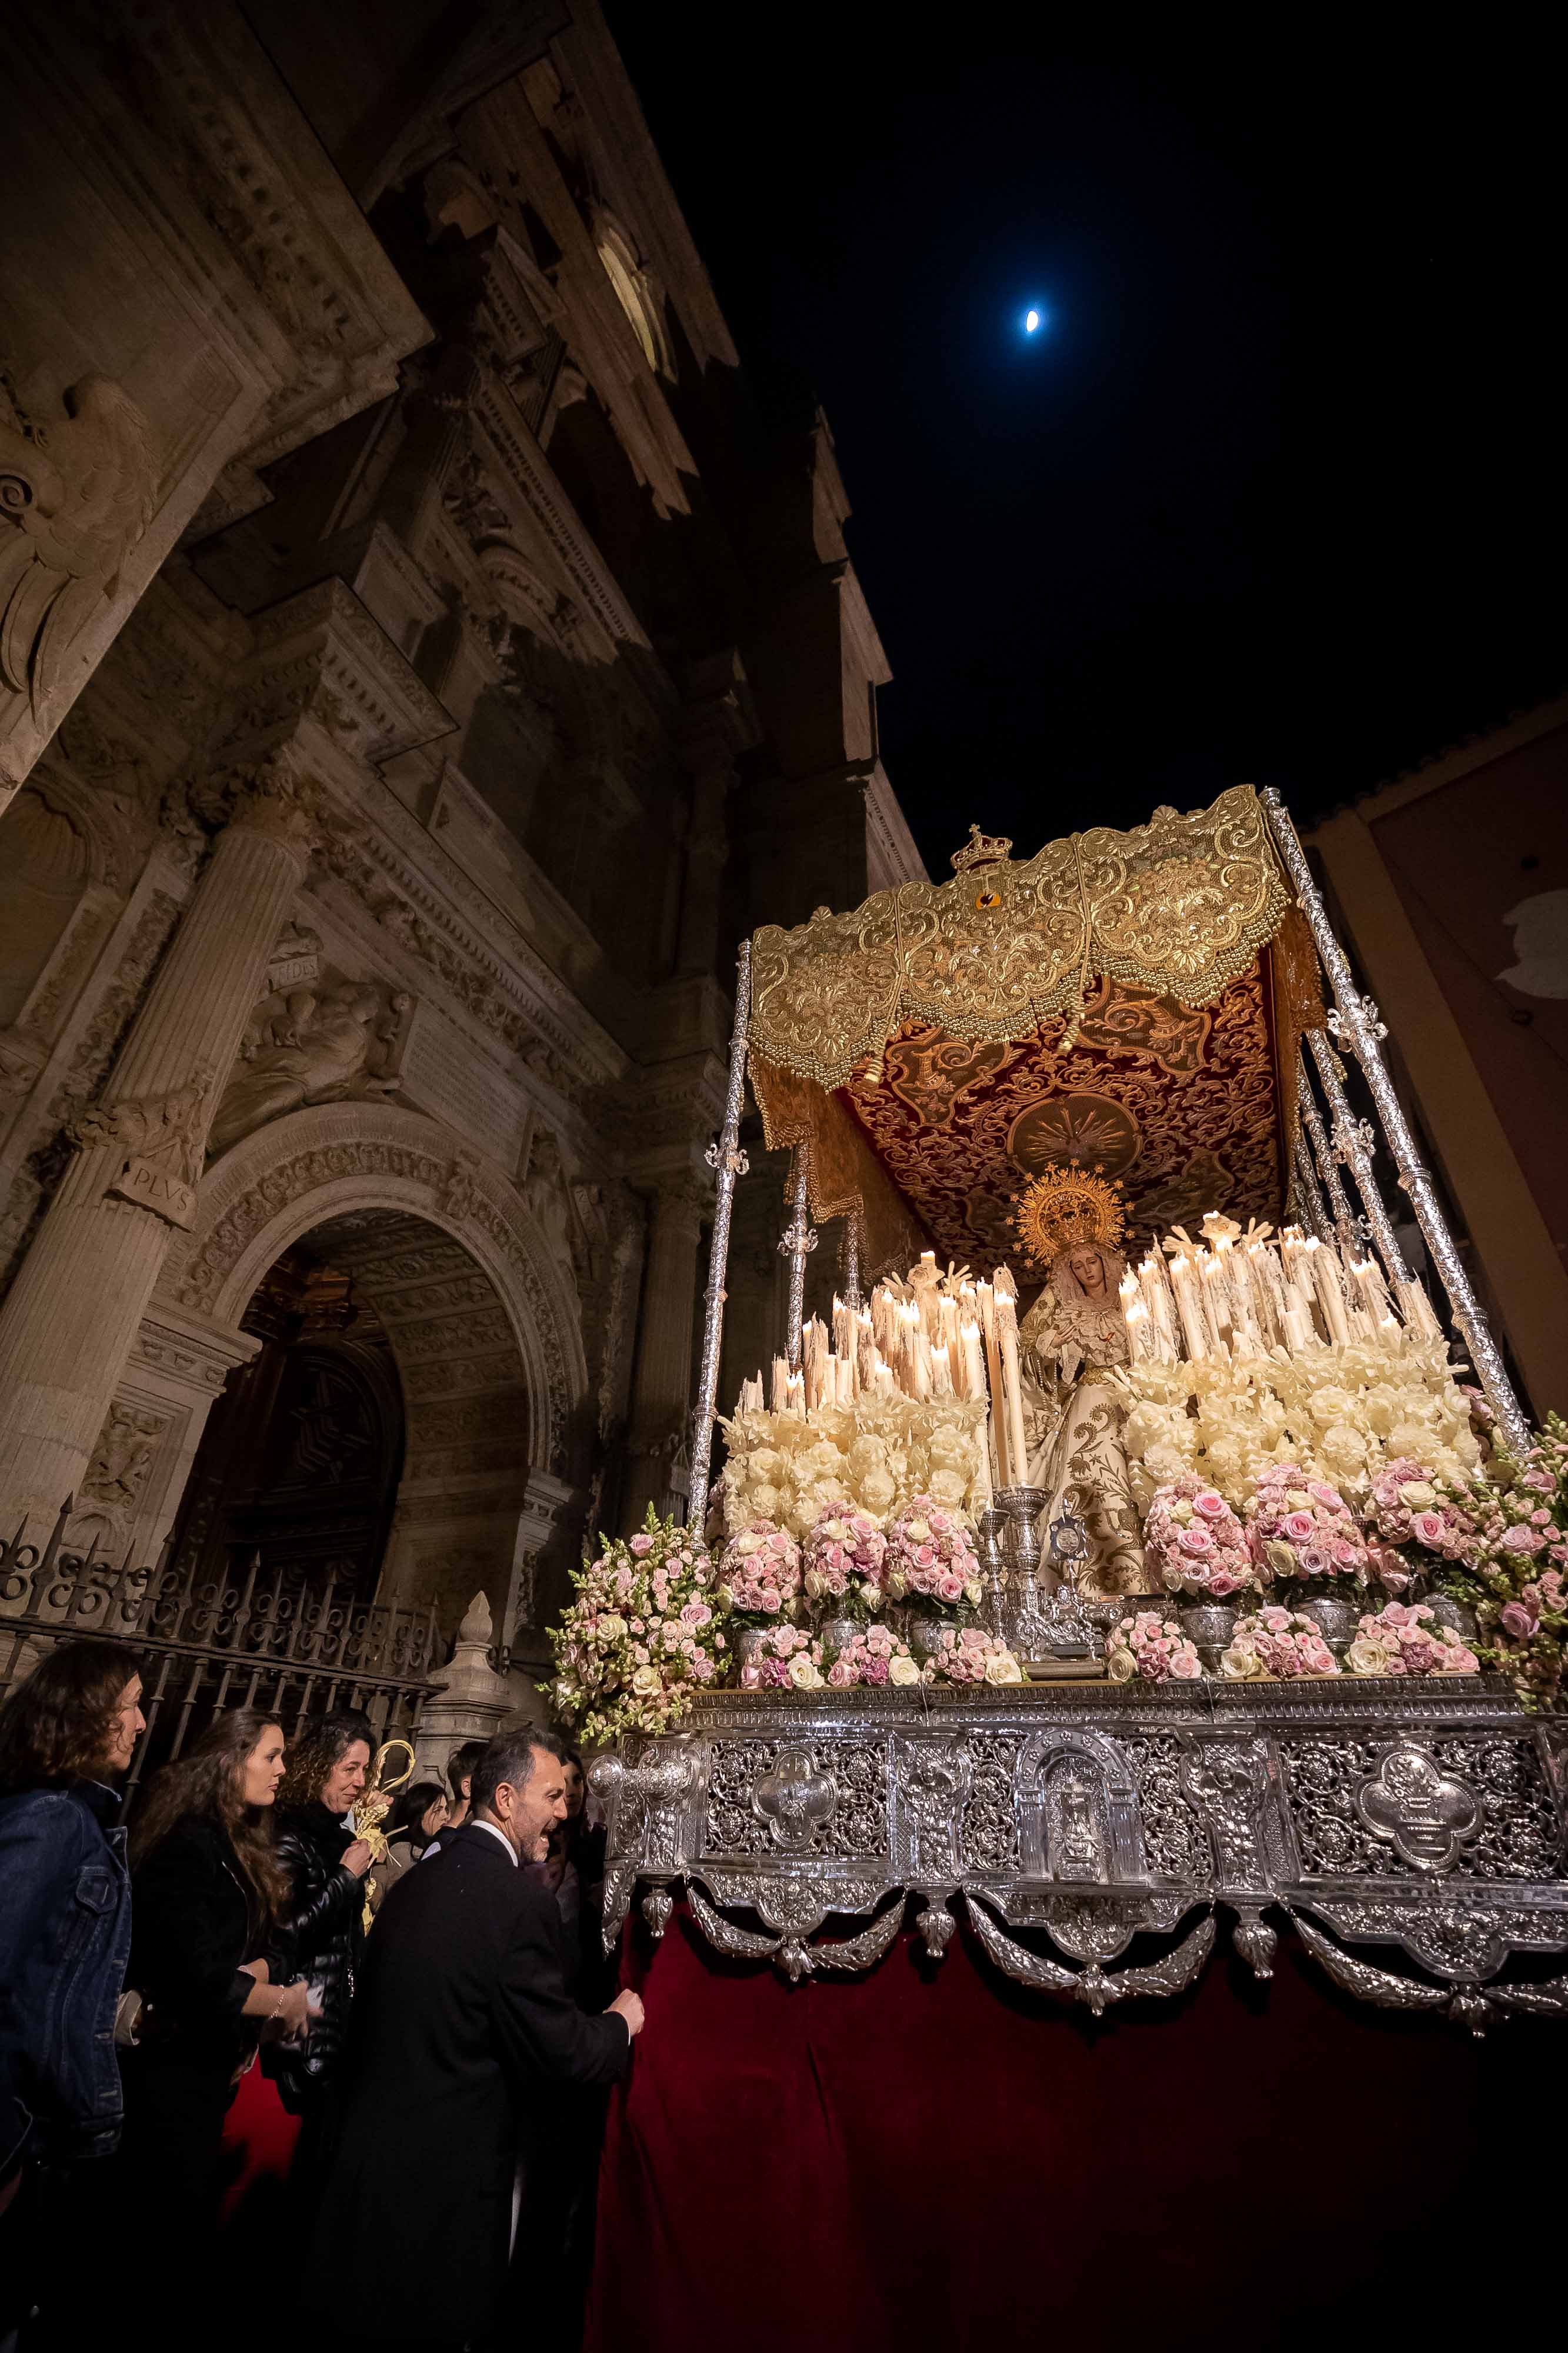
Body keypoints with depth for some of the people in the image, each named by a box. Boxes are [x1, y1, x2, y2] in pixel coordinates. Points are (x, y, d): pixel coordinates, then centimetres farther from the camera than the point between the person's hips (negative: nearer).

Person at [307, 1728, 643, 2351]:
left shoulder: (414, 1881, 1)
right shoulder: (521, 1902, -25)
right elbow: (563, 2051, -20)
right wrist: (620, 2022, -1)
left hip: (371, 2152, 8)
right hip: (449, 2175, -7)